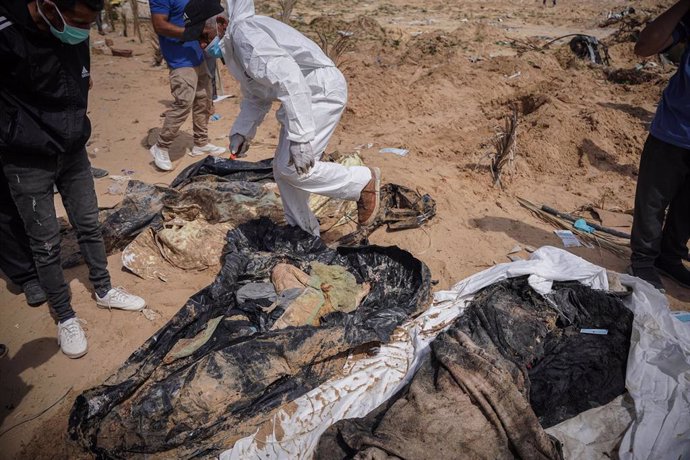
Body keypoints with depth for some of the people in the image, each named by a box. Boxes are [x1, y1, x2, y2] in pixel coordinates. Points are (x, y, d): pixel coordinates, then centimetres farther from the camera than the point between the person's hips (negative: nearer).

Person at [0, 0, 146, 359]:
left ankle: (104, 291, 35)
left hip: (73, 151, 5)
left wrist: (76, 132, 12)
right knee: (46, 243, 6)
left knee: (89, 225, 16)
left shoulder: (74, 35, -5)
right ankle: (65, 318, 23)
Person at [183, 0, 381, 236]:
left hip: (321, 90, -10)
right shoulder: (231, 45, 13)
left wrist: (299, 138, -34)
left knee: (293, 167, -17)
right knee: (283, 169, 11)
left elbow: (290, 79, -30)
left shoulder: (245, 34, -19)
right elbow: (255, 97, 22)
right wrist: (241, 131, 8)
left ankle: (364, 182, -2)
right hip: (302, 95, 10)